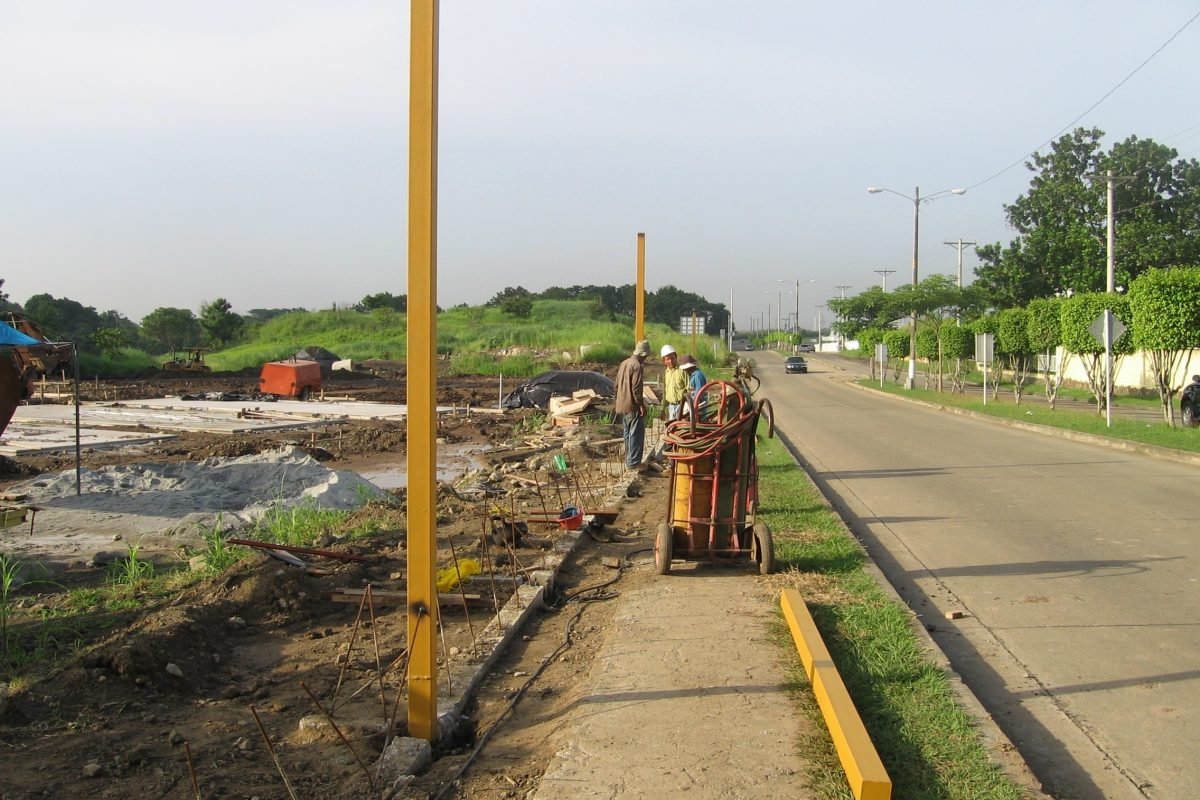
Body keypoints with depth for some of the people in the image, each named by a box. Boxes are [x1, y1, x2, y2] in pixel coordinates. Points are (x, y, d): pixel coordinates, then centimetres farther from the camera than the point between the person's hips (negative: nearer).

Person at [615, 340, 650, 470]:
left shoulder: (624, 363, 12)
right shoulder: (637, 366, -17)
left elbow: (617, 385, 18)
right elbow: (636, 388, -22)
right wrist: (641, 404, -16)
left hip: (622, 405, 9)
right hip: (633, 406, -9)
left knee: (628, 434, 16)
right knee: (637, 434, -4)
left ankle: (629, 460, 23)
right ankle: (633, 462, -3)